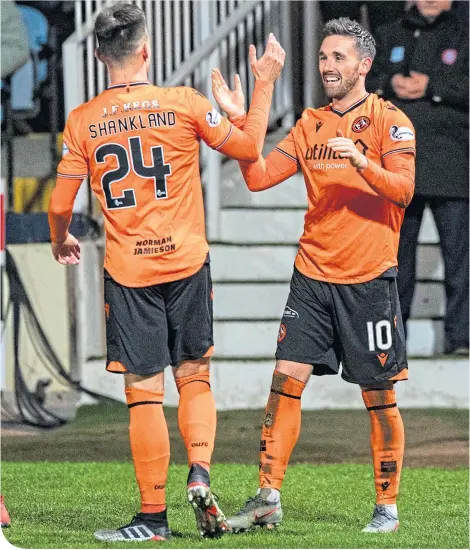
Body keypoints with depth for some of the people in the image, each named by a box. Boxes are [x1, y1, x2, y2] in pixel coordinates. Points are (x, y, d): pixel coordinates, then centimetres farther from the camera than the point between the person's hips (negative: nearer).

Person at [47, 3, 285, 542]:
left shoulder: (82, 121, -3)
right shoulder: (184, 104, -5)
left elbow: (60, 204, 0)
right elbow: (248, 147, 4)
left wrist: (61, 242, 21)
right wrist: (264, 83, 14)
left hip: (127, 271, 0)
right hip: (186, 262, 0)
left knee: (143, 392, 2)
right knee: (194, 377, 15)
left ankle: (153, 516, 4)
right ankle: (200, 474, -6)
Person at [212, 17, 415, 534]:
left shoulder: (389, 120, -3)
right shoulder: (310, 123, 12)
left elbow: (403, 189, -14)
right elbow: (258, 176, 6)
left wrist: (362, 162, -30)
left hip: (369, 278, -4)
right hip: (312, 276, 4)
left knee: (380, 396, 1)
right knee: (285, 380, -4)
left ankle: (387, 506, 11)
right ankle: (268, 498, -1)